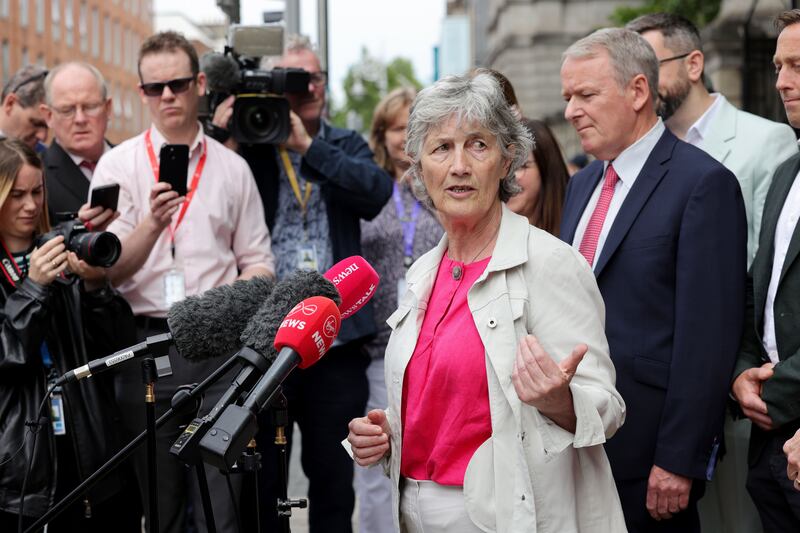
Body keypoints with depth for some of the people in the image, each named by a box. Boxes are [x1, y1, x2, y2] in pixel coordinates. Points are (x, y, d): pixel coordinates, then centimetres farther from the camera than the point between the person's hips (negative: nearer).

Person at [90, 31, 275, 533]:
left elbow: (258, 261, 11)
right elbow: (108, 270, -4)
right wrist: (152, 223, -22)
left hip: (218, 346, 0)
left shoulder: (232, 167, 9)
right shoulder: (118, 163, 5)